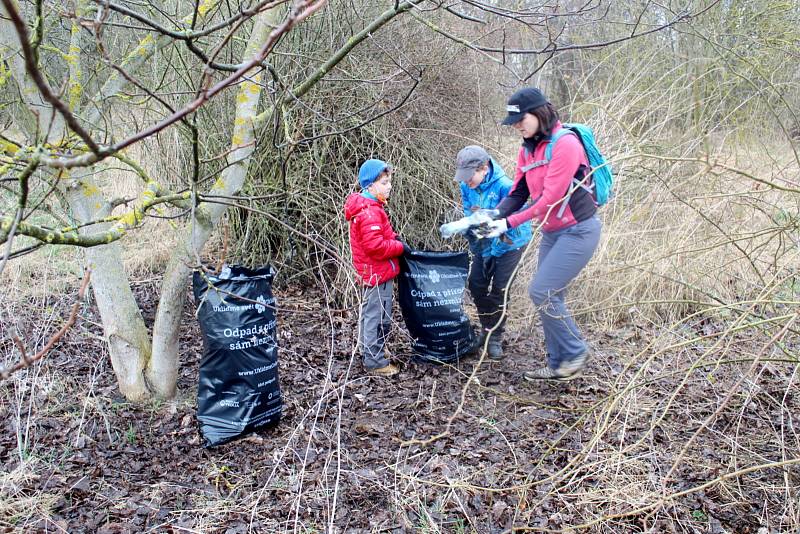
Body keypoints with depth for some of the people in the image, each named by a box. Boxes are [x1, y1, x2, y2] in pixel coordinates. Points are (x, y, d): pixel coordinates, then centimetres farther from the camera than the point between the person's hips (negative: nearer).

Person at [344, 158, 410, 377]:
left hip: (374, 272, 11)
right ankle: (375, 362, 6)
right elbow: (376, 246, -29)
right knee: (378, 318, -3)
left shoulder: (369, 208, 10)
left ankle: (371, 352, 37)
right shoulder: (369, 213, -23)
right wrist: (400, 247, -17)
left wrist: (393, 238, 6)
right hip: (378, 273, -11)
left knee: (371, 314, 22)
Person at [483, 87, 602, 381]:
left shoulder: (565, 144, -18)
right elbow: (518, 192, 5)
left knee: (541, 291, -13)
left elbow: (550, 198, -22)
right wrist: (494, 217, -12)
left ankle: (575, 352, 7)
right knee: (550, 297, 9)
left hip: (578, 230, -8)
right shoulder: (528, 148, 8)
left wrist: (509, 223, -21)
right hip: (552, 231, 8)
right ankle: (559, 364, 21)